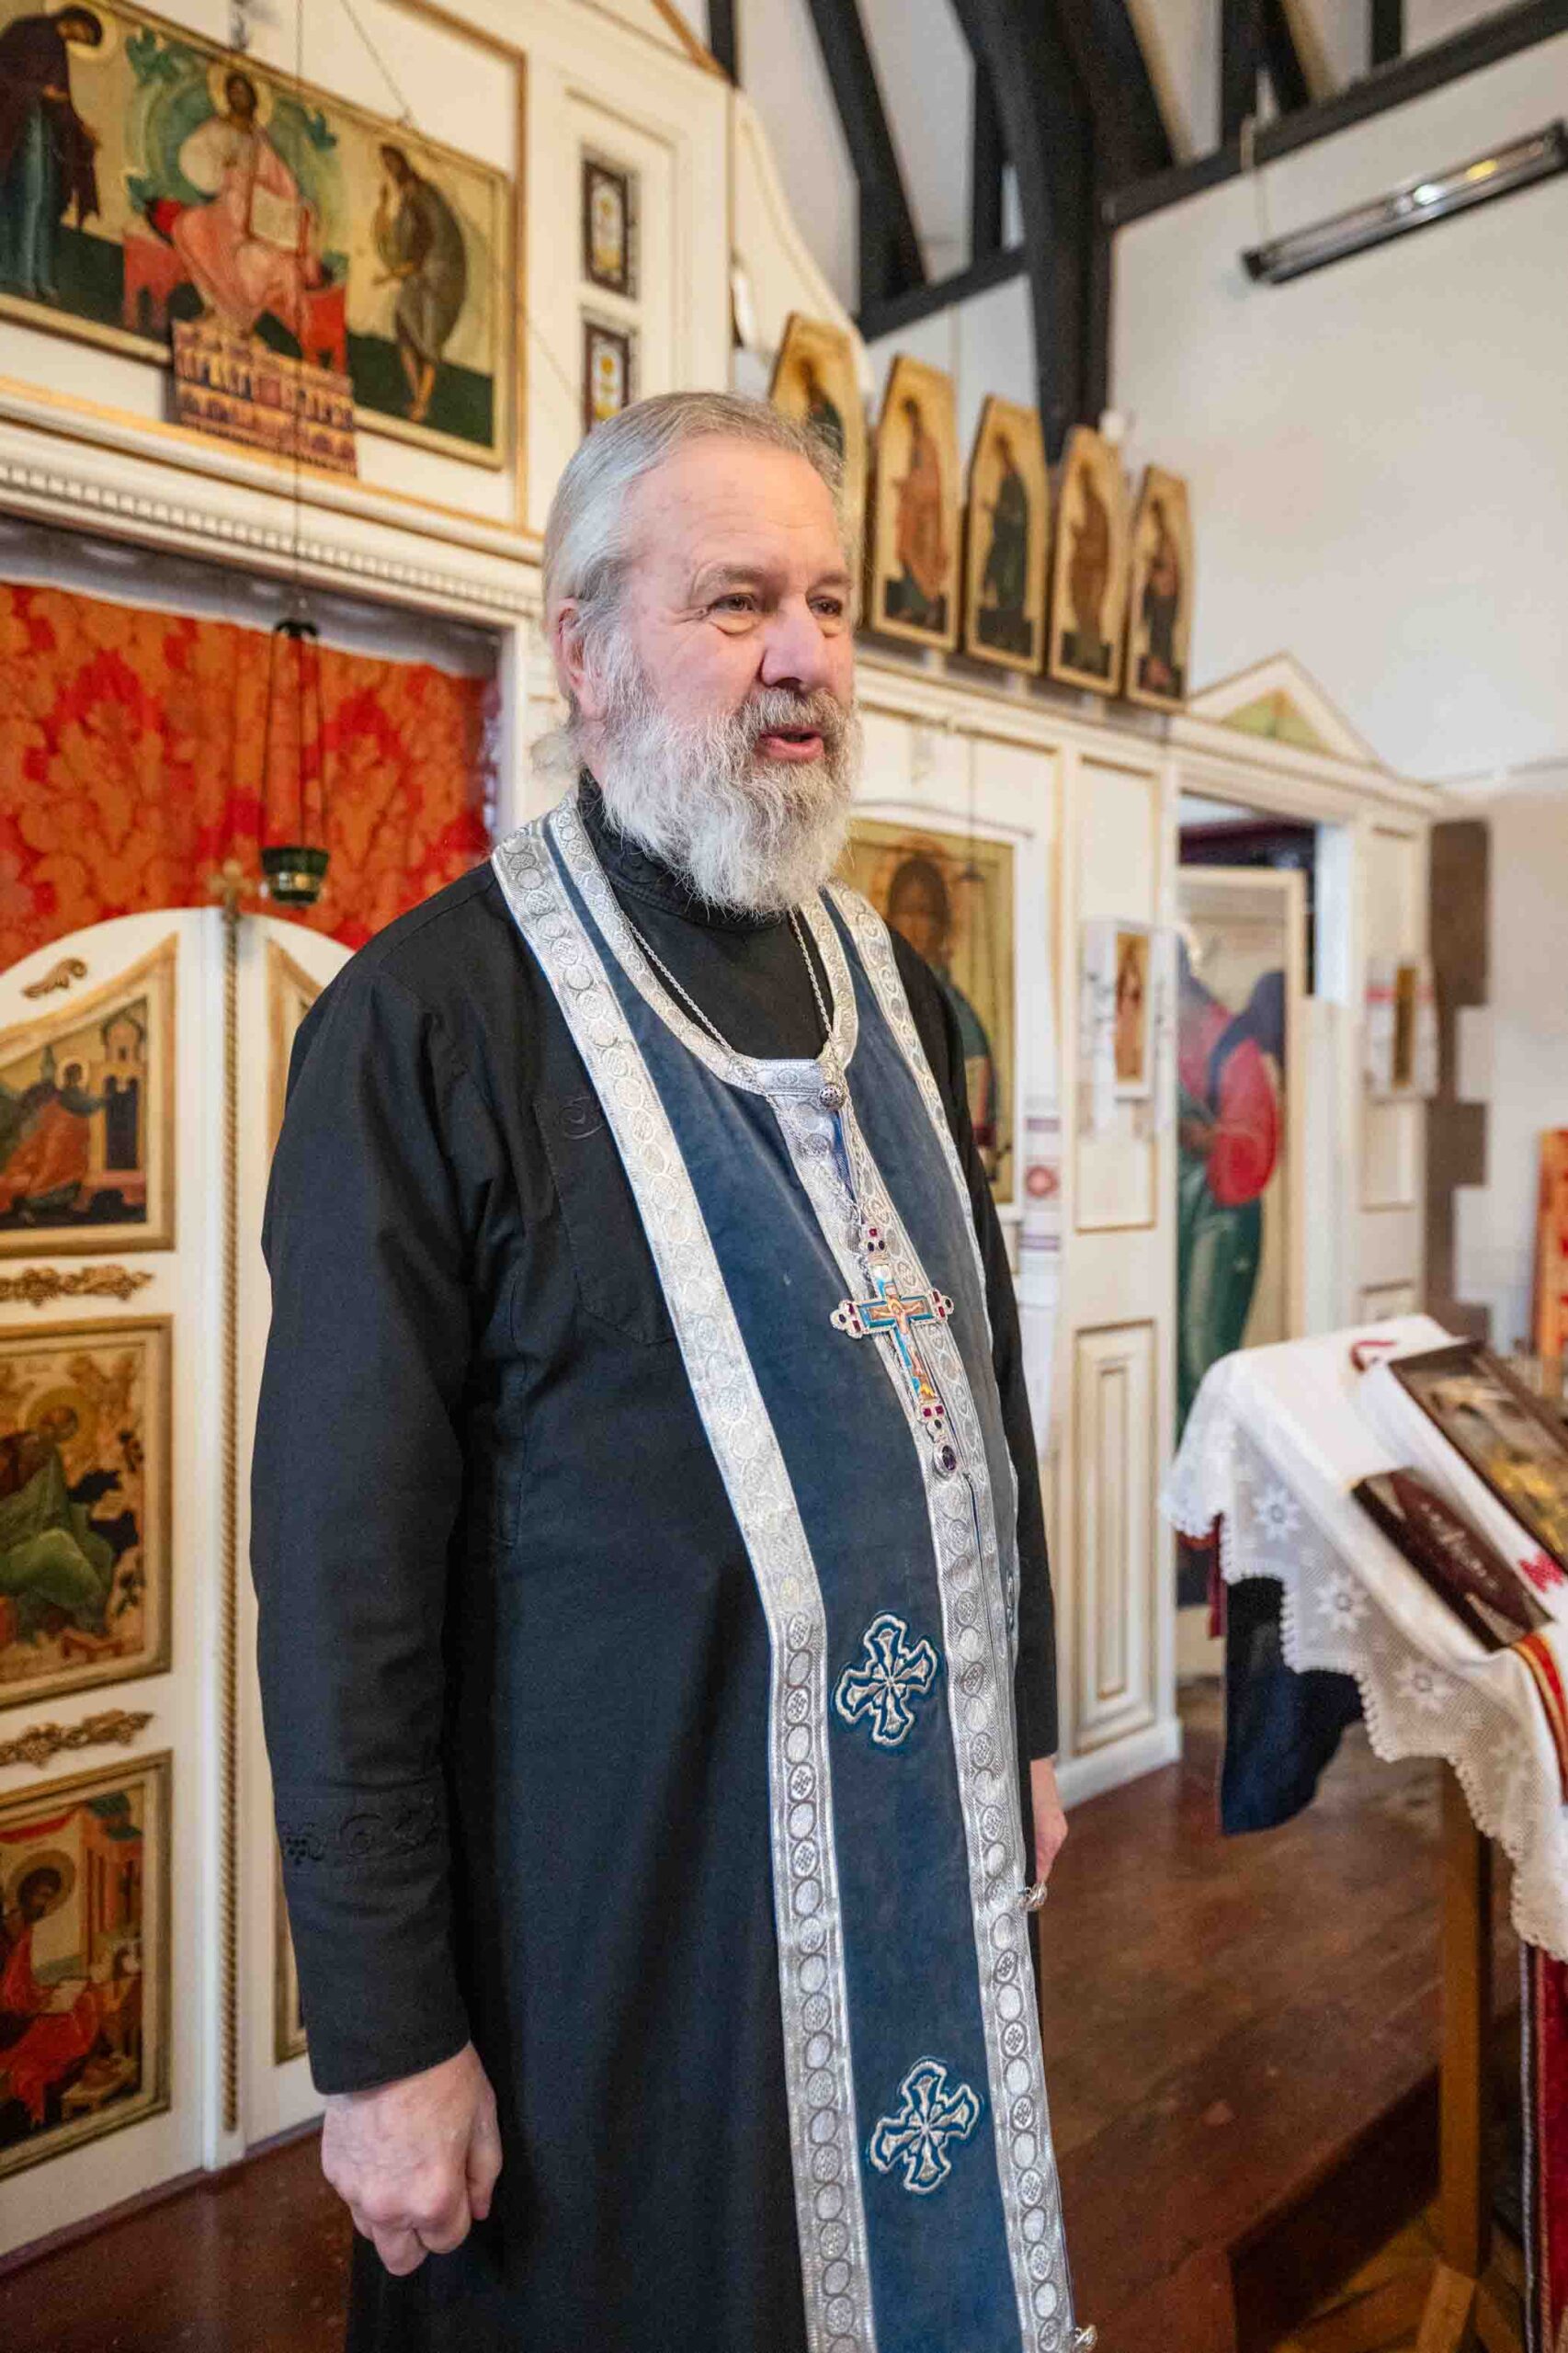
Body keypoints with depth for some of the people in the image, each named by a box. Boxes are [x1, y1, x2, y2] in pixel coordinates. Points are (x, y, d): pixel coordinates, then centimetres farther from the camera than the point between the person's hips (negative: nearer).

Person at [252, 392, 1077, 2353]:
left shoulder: (894, 990, 5)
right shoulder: (430, 1021, -16)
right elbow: (344, 1564, -16)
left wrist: (1027, 1732, 14)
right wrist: (384, 2037, -13)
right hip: (614, 1917, -6)